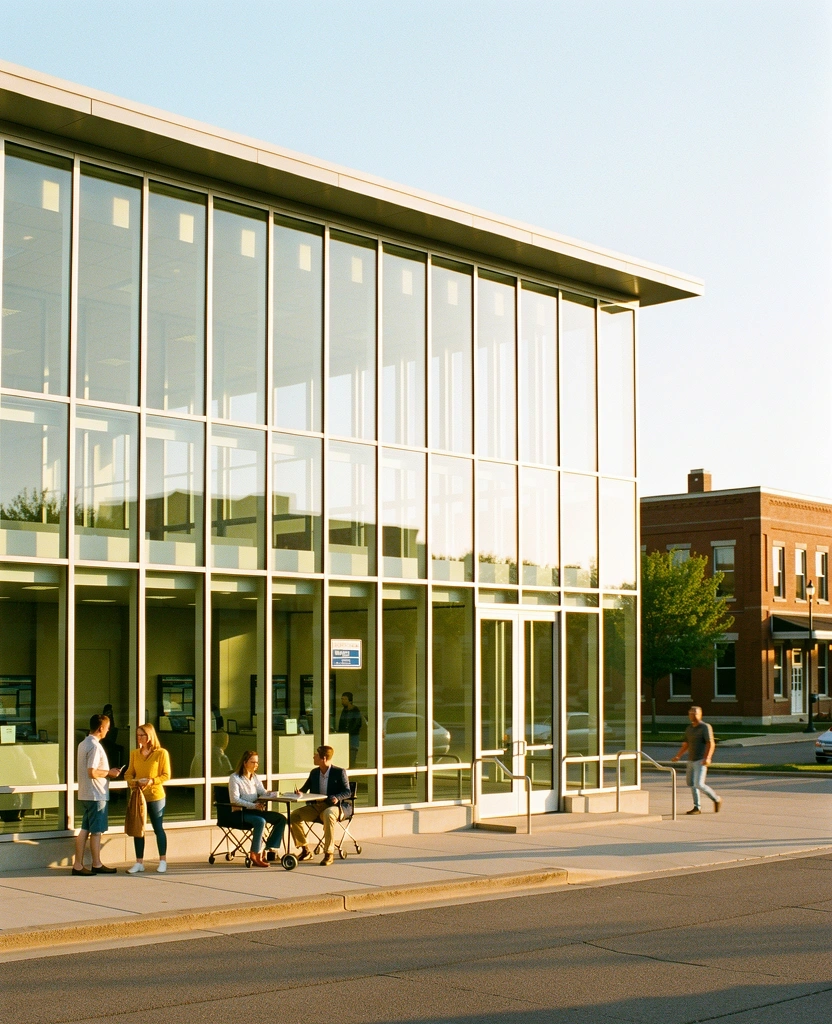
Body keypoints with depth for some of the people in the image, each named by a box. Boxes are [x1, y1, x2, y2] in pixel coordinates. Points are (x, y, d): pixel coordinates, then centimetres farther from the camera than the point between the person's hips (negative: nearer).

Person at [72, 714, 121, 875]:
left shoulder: (83, 744, 12)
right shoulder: (95, 746, -18)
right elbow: (92, 772, -24)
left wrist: (108, 772, 14)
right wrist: (109, 773, -10)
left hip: (85, 794, 9)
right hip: (96, 795, -9)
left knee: (85, 829, 10)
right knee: (96, 831, 2)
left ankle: (78, 864, 10)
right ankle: (97, 865, 11)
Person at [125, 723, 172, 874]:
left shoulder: (161, 753, -6)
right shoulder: (134, 753, 8)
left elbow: (166, 775, -7)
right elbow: (129, 773, 12)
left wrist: (152, 781, -21)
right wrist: (131, 782, -10)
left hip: (155, 795, -4)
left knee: (158, 828, 5)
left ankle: (163, 861, 15)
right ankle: (139, 862, 12)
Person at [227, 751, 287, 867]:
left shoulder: (254, 777, 18)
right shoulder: (234, 778, -6)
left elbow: (263, 793, 8)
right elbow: (235, 800, -16)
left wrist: (275, 794, -14)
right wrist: (253, 805, -25)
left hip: (255, 810, 8)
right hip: (241, 813, -8)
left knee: (281, 818, -9)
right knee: (260, 821, -36)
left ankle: (269, 850, -8)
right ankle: (255, 856, -29)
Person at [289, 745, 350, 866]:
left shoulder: (339, 772, -1)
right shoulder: (314, 772, 15)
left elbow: (347, 792, -5)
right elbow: (305, 788, 20)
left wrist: (337, 798, -25)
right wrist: (300, 792, -4)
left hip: (331, 806, -6)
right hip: (315, 807, 6)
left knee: (328, 815, -40)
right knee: (294, 815, -16)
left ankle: (329, 853, -33)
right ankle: (306, 850, -5)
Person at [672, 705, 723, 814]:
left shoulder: (705, 727, -10)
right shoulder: (689, 729, 13)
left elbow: (711, 744, -19)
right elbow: (685, 745, 17)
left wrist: (707, 758, -32)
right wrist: (678, 756, 3)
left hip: (701, 761, -8)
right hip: (691, 760, 8)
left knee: (699, 784, -15)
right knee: (691, 783, 12)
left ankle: (716, 799, 5)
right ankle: (697, 807, 21)